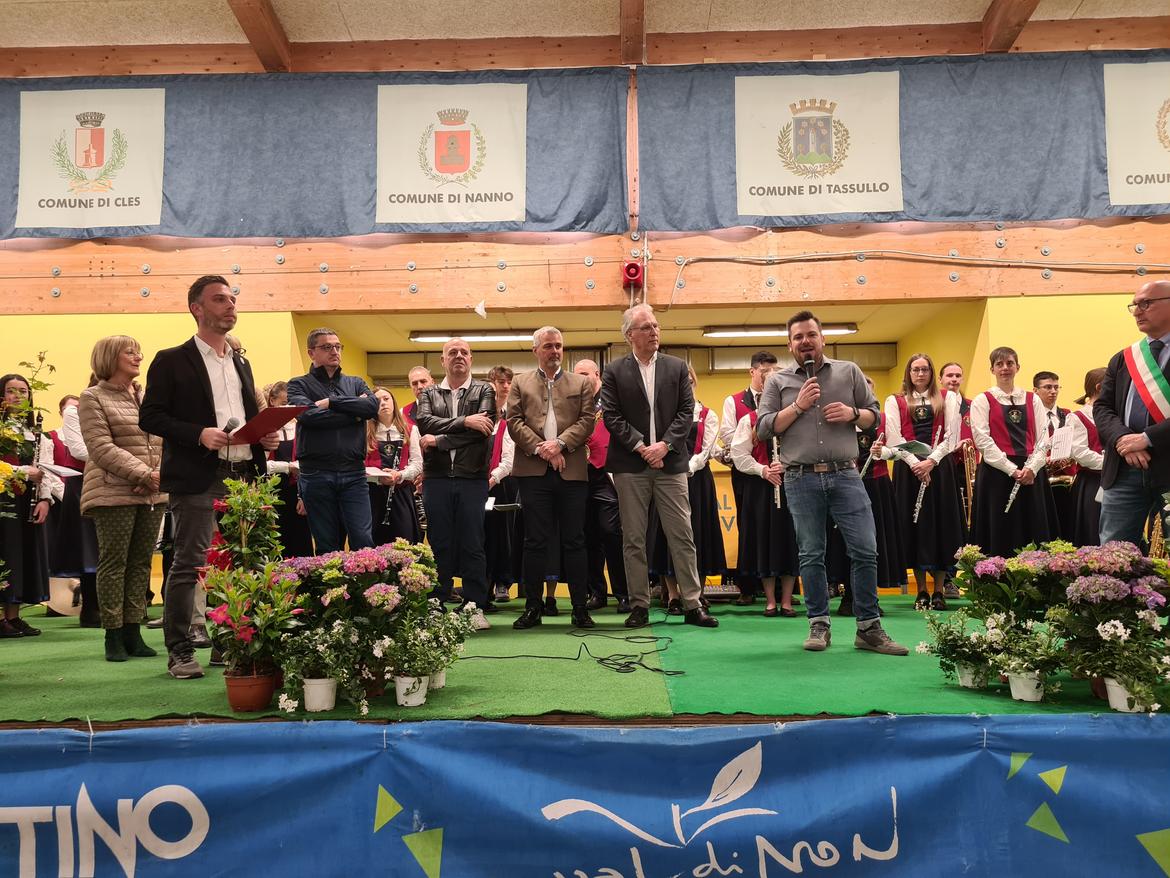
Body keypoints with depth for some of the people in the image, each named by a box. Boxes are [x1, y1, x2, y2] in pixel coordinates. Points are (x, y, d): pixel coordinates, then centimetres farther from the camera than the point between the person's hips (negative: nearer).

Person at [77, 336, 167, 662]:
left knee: (142, 563, 6)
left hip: (153, 495, 5)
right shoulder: (93, 398, 1)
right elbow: (102, 448, -10)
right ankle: (113, 637, 7)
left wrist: (161, 476, -6)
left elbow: (166, 441, 12)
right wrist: (144, 474, -17)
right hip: (114, 494, -5)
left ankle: (133, 633, 12)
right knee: (113, 563, -1)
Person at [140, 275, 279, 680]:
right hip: (198, 479, -6)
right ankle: (179, 653, 6)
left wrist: (267, 436, 4)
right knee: (188, 564, -3)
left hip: (243, 476, 6)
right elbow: (150, 416, -5)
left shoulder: (241, 363, 19)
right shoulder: (171, 361, 1)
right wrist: (199, 434, -18)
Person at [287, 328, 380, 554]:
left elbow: (373, 406, -4)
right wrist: (354, 414, -5)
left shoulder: (355, 383, 16)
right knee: (327, 546, 5)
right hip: (316, 475, -2)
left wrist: (331, 402, -7)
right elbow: (308, 415, -13)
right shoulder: (299, 385, 7)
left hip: (354, 473, 2)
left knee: (364, 541, -4)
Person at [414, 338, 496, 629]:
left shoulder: (484, 391, 8)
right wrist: (464, 422, -14)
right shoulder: (429, 394, 15)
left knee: (473, 545, 1)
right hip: (436, 478, 2)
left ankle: (475, 607, 8)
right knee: (439, 544, 6)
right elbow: (424, 422, -5)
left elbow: (484, 427, -9)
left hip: (472, 478, -2)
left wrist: (439, 440, -9)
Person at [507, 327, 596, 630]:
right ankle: (533, 607, 11)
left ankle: (580, 607, 8)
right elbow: (514, 422, 3)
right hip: (533, 471, 0)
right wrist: (540, 448, -9)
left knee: (574, 541, 2)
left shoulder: (581, 383, 14)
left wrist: (560, 443, -12)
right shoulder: (520, 383, 14)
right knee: (535, 541, 3)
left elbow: (587, 421, 3)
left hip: (572, 470, 0)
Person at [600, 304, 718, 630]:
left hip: (670, 463, 1)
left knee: (682, 536, 2)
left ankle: (693, 605, 8)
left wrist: (664, 445, -10)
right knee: (633, 539, 4)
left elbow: (687, 412, 3)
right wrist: (641, 447, -11)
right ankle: (639, 606, 12)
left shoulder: (677, 367, 9)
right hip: (630, 466, -1)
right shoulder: (615, 372, 4)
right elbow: (611, 416, -2)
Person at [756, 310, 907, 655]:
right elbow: (763, 429, 0)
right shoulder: (778, 381, 8)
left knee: (865, 551, -1)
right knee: (811, 555, 6)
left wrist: (853, 413, -8)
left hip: (845, 475, 1)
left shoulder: (849, 372, 12)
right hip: (801, 479, -1)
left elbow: (874, 414, 13)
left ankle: (869, 627, 10)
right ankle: (819, 624, 17)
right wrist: (798, 406, -9)